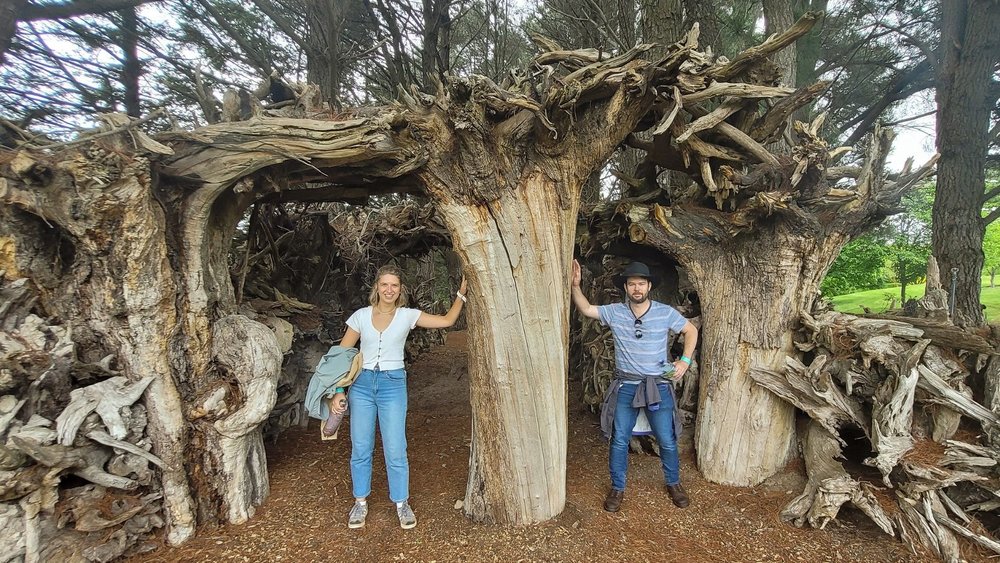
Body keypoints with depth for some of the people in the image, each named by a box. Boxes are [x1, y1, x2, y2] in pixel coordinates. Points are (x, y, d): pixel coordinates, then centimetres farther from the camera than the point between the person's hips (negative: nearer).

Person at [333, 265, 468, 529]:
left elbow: (447, 320, -2)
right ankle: (360, 503, 28)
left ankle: (401, 503, 20)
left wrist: (461, 293, -3)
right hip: (362, 383, 1)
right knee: (360, 448, 9)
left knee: (395, 450, -1)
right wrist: (338, 391, -5)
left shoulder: (408, 316, -1)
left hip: (393, 384, -1)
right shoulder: (361, 316, 0)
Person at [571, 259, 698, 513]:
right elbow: (586, 309, 2)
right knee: (619, 441, 6)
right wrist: (575, 284, -13)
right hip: (625, 386, 1)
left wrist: (685, 360, -2)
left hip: (658, 387, 0)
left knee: (667, 441, 11)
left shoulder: (666, 313, -9)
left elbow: (691, 331, 6)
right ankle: (617, 488, 26)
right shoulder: (614, 312, -6)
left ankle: (673, 484, 37)